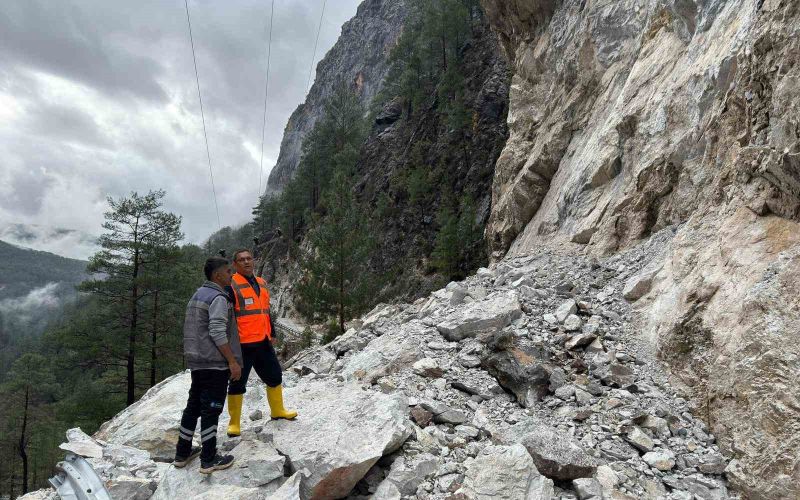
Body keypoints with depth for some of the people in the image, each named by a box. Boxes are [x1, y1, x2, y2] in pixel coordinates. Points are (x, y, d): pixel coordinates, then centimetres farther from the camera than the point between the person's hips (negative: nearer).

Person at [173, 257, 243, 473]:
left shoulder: (198, 295, 15)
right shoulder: (218, 298, -16)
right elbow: (218, 333, -24)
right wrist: (233, 362, -19)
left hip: (197, 361, 9)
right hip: (215, 363, -9)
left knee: (193, 406, 17)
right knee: (211, 410, -2)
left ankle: (182, 453, 27)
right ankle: (209, 460, 6)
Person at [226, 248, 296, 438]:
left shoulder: (262, 283, 15)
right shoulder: (232, 285, -9)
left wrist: (271, 334, 22)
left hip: (263, 342, 7)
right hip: (242, 344, -7)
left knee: (274, 376, 17)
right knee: (238, 384, 2)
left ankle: (277, 410, 36)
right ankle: (234, 423, 16)